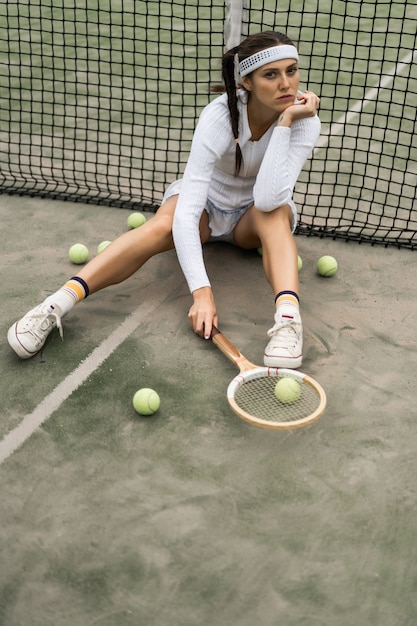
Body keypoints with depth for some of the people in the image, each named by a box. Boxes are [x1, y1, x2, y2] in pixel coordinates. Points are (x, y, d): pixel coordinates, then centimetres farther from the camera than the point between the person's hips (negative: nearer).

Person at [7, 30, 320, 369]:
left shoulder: (304, 120, -23)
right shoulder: (219, 116, -29)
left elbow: (269, 199, -37)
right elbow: (186, 212, -37)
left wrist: (285, 122, -39)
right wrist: (201, 291, -44)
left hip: (253, 220, 2)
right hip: (207, 203, -1)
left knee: (273, 211, -35)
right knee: (160, 226, -34)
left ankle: (288, 318, -50)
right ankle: (54, 307, -39)